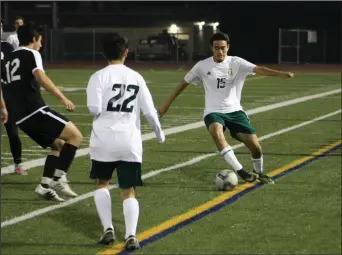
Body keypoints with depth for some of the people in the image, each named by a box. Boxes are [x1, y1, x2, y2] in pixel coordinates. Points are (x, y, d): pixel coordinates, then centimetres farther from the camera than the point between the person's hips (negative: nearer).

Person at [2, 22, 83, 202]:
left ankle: (45, 185, 6)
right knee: (75, 136, -8)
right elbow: (41, 78, -19)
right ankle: (58, 179, -17)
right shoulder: (32, 54, 0)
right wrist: (62, 98, -27)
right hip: (34, 110, -9)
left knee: (58, 144, 20)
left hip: (20, 116, 9)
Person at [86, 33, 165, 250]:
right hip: (130, 141, 2)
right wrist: (159, 132, 22)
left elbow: (94, 109, -14)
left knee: (102, 183, 22)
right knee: (129, 191, 9)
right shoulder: (136, 77, 6)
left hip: (104, 140, -2)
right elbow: (150, 111, 5)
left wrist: (101, 113, 11)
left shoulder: (99, 76, -3)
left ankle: (108, 229, 12)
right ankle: (131, 235, -9)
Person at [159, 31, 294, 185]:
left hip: (234, 110, 1)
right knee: (216, 131, -37)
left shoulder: (236, 63, -3)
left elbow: (258, 69, -18)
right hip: (213, 112, -1)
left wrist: (280, 74, -34)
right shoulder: (203, 66, 0)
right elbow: (184, 83, 11)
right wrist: (167, 103, 13)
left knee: (255, 145, -7)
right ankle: (240, 171, -37)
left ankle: (259, 173, 27)